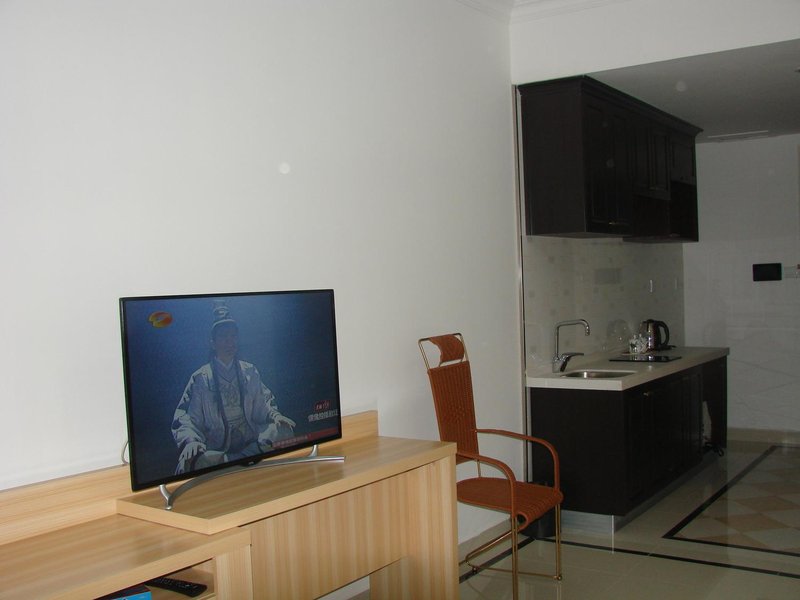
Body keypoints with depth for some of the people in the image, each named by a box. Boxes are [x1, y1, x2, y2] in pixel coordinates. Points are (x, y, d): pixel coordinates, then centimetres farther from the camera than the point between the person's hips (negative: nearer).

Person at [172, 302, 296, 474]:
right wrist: (190, 441, -23)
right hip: (217, 448, -3)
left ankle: (228, 461, -26)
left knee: (283, 430, -25)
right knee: (191, 461, -36)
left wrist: (274, 416, -5)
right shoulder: (201, 378, 1)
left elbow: (263, 403, 17)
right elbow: (184, 418, -2)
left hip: (251, 442, 4)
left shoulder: (250, 372, 11)